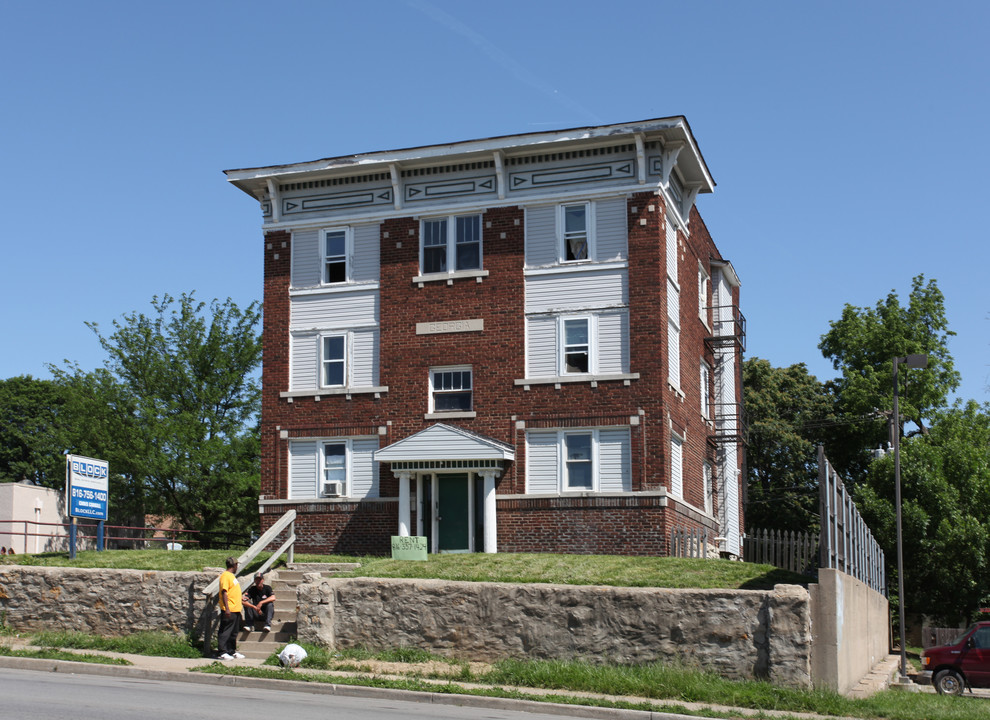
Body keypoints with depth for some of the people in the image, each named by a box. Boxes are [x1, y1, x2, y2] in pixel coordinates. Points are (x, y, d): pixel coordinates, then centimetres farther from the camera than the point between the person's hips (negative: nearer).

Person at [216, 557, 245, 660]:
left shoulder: (232, 575, 18)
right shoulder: (225, 576, -13)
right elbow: (224, 592, -20)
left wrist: (241, 598, 39)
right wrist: (227, 608, -24)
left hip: (236, 610, 10)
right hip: (229, 610, -10)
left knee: (233, 632, 14)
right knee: (225, 632, -6)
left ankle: (232, 651, 21)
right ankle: (223, 652, -4)